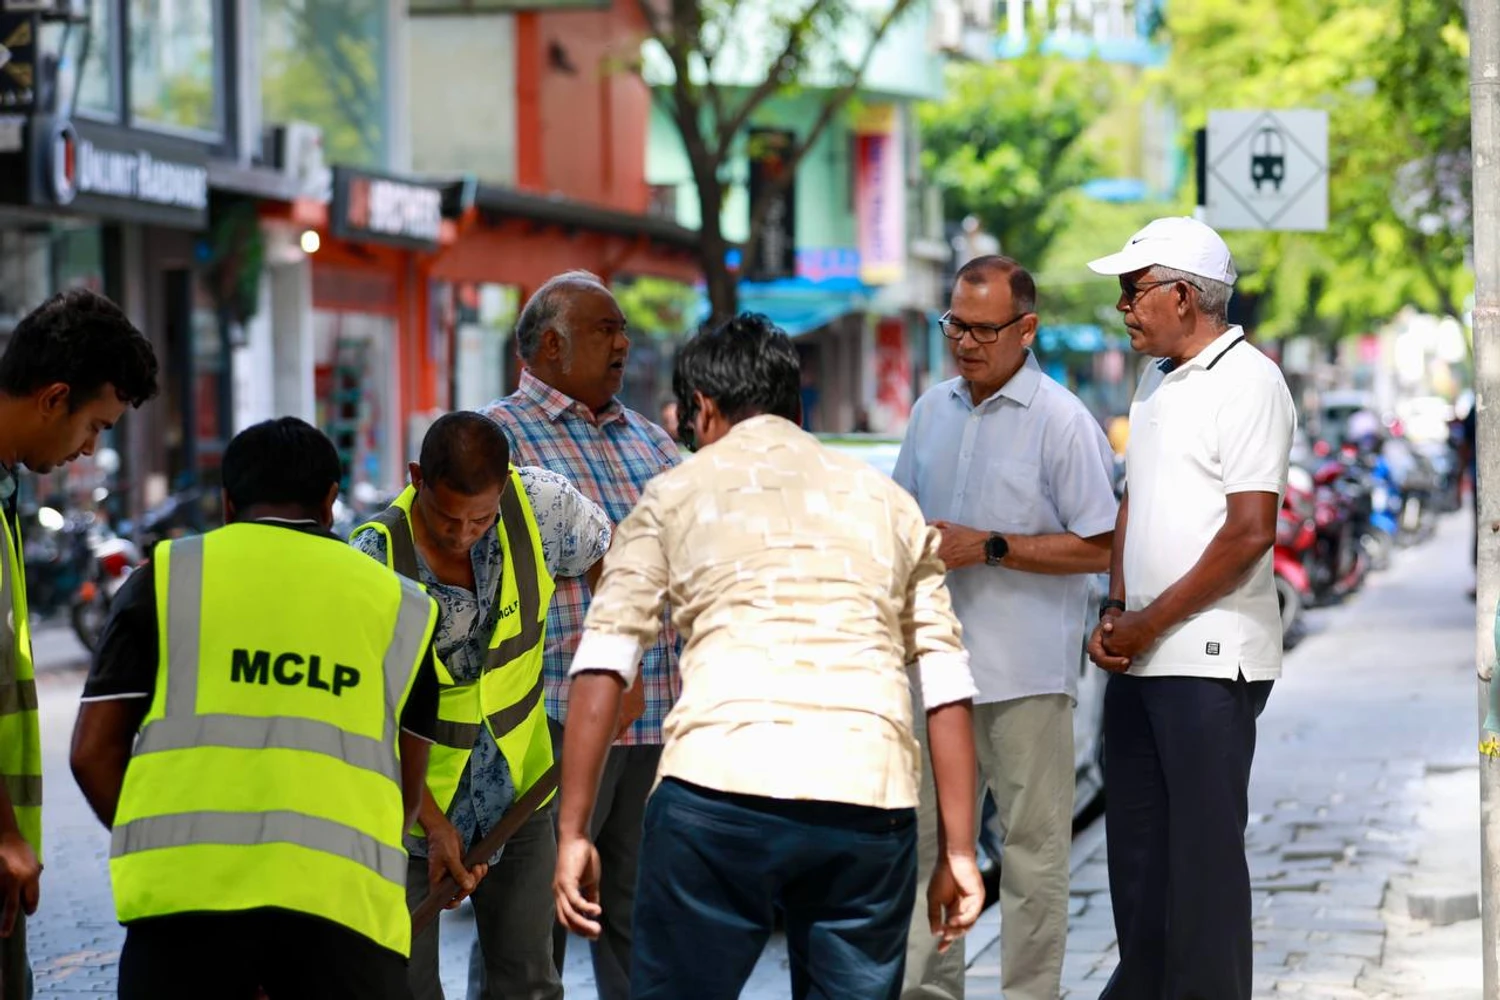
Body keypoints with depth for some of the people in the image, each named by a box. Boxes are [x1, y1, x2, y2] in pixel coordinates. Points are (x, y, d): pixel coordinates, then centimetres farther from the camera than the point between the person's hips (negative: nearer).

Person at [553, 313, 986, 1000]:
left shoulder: (674, 496, 17)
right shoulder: (889, 503, 24)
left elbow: (601, 669, 6)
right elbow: (948, 688, 16)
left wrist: (572, 833, 7)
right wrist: (957, 851, 16)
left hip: (719, 787, -2)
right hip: (870, 799, 3)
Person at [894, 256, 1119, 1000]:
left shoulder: (1062, 422, -9)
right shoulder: (932, 410, 11)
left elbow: (1097, 547, -12)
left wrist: (988, 548, -17)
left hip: (1025, 672, -6)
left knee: (1032, 845, 2)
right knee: (927, 834, 10)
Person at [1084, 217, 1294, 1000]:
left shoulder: (1247, 382, -11)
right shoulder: (1155, 381, 16)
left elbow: (1250, 531, -17)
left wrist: (1150, 622, -12)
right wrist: (1114, 612, 7)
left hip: (1209, 659, -8)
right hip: (1140, 658, 8)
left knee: (1203, 848, -4)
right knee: (1135, 843, 13)